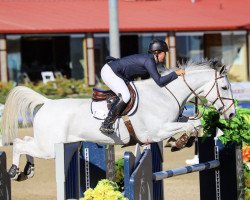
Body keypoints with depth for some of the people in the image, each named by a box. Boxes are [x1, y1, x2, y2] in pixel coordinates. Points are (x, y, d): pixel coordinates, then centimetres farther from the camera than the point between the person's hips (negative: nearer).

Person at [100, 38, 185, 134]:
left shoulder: (149, 59, 12)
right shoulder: (149, 61, -19)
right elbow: (159, 81, -23)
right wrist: (175, 73, -16)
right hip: (109, 72, -11)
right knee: (125, 96, -24)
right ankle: (106, 125, -25)